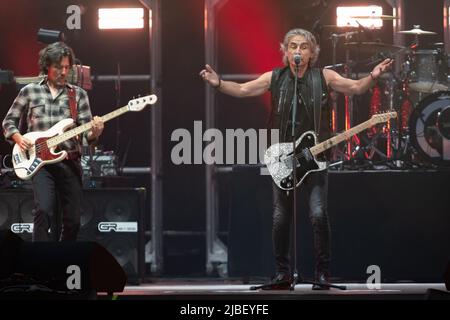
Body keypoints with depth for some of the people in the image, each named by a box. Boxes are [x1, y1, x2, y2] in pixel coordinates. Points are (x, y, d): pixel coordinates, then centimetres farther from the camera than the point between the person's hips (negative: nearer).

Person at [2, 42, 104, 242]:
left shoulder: (78, 94, 10)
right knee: (44, 210, -22)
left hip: (70, 163, 2)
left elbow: (87, 132, 5)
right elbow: (9, 122, 13)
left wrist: (95, 132, -18)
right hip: (40, 163, -2)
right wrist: (19, 138, -6)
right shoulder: (29, 91, 7)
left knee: (73, 220, 2)